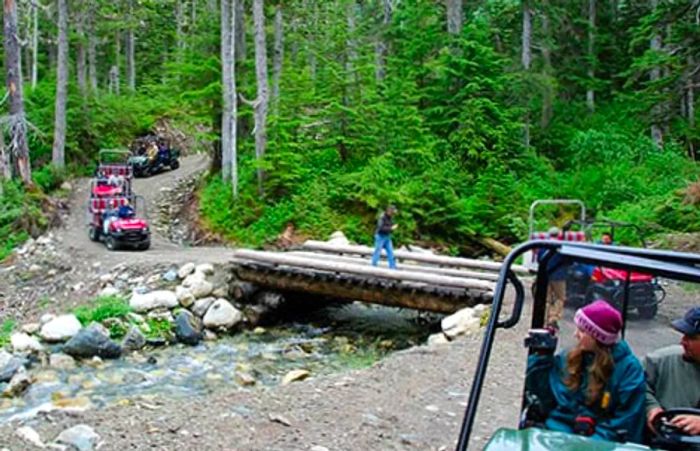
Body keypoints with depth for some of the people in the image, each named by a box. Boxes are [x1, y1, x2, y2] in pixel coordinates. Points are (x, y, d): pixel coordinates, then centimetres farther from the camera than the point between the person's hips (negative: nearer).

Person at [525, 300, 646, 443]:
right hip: (555, 430, 4)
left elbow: (624, 423, -6)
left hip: (596, 441, -3)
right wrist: (541, 355, 7)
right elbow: (540, 391, 16)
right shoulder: (569, 357, 11)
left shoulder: (628, 368, -3)